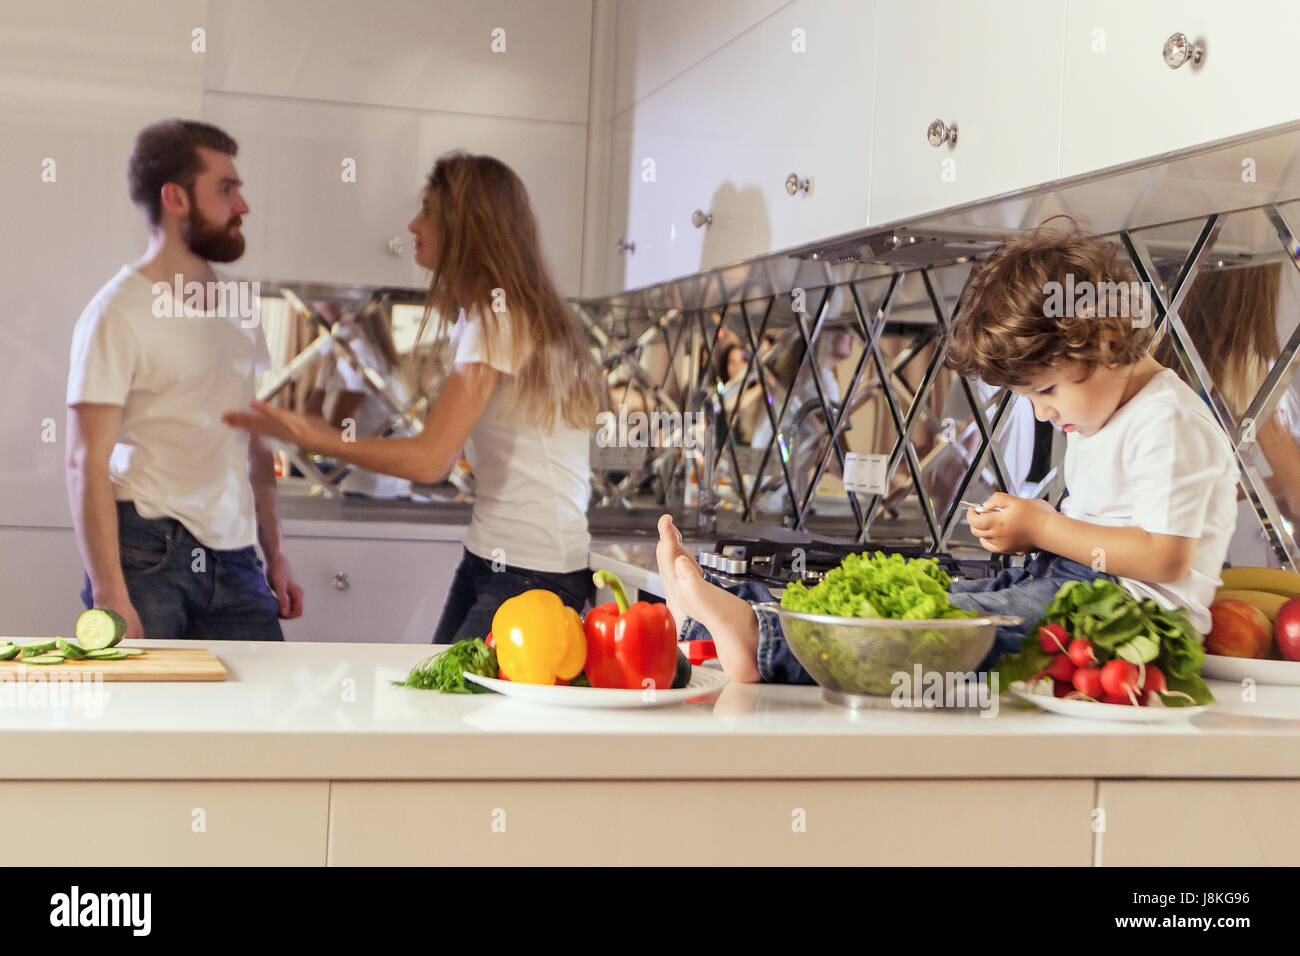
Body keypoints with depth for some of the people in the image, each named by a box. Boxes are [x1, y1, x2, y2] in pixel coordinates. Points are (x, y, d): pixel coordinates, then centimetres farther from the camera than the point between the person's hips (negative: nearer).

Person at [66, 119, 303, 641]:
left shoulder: (238, 311, 14)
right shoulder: (119, 314, -7)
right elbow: (87, 463, -12)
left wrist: (275, 553, 17)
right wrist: (109, 593, -18)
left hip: (233, 559, 6)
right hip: (148, 551, -6)